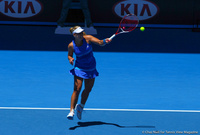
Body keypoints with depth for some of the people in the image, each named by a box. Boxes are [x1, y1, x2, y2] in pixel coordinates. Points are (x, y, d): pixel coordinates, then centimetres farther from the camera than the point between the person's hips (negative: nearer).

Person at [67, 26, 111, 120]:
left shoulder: (87, 38, -14)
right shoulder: (71, 45, -14)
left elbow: (100, 42, -23)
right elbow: (69, 55, 5)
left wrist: (104, 41, -46)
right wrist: (70, 59, -19)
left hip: (91, 68, 3)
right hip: (79, 69, -3)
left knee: (88, 89, 13)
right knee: (77, 89, -15)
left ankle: (81, 106, 37)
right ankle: (71, 111, -12)